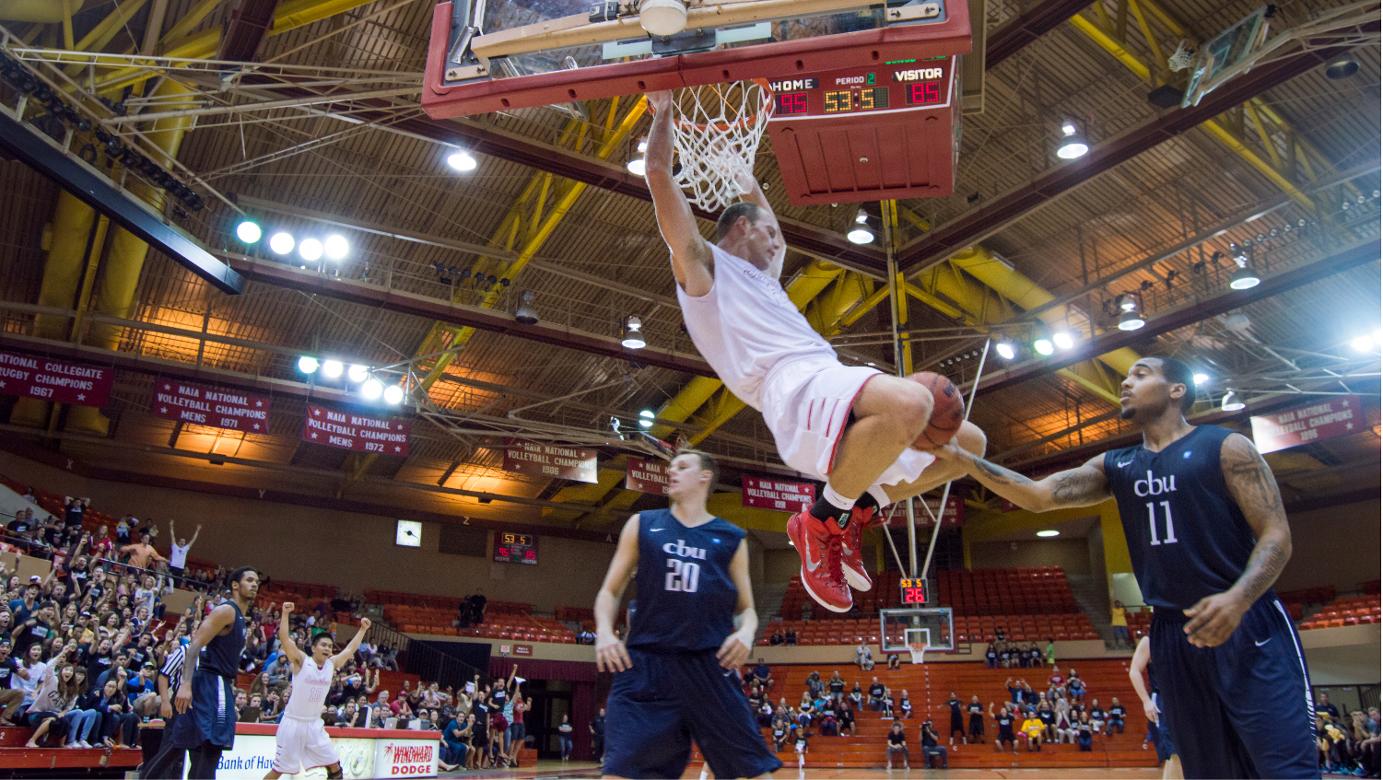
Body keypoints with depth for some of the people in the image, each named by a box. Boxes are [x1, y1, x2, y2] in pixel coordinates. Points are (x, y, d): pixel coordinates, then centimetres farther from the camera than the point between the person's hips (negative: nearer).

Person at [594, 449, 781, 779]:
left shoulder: (731, 538, 13)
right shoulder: (641, 525, 12)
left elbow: (746, 607, 16)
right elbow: (610, 591, 15)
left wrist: (746, 632, -7)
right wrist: (604, 631, -5)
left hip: (710, 664, 0)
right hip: (645, 662, 0)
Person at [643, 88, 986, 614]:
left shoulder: (761, 275, 36)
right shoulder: (702, 264, 13)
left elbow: (768, 228, 58)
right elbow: (658, 174, 5)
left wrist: (751, 185, 59)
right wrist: (663, 111, 14)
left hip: (835, 382, 9)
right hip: (796, 388, -9)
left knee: (969, 444, 9)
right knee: (909, 405, -38)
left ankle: (855, 510, 11)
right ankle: (822, 521, -16)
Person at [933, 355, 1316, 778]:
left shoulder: (1225, 447, -2)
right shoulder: (1114, 466, 11)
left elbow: (1277, 535, -7)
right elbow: (1038, 495, 0)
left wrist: (1238, 599, -26)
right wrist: (960, 456, -9)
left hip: (1249, 629, -4)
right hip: (1172, 634, 5)